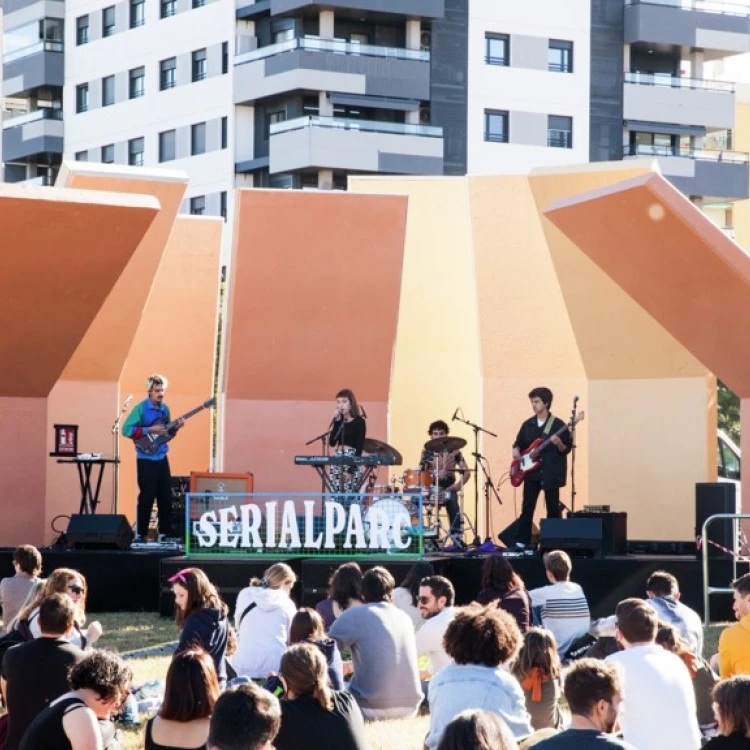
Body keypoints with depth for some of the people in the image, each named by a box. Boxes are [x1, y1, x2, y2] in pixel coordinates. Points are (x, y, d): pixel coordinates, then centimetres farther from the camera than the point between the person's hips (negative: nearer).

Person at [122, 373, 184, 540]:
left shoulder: (165, 409, 10)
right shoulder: (140, 408, -11)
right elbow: (126, 430, -17)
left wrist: (174, 429, -1)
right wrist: (149, 430, -21)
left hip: (162, 458, 6)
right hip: (146, 459, -6)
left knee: (166, 497, 6)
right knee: (147, 498, -5)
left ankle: (164, 533, 14)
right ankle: (140, 534, 3)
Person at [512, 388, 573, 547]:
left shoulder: (558, 425, -3)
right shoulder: (528, 425, 10)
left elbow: (567, 449, -2)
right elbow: (518, 443, 19)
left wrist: (559, 444, -23)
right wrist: (516, 450, -2)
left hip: (551, 474, -3)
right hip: (531, 473, 3)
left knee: (553, 510, 1)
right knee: (527, 509, -1)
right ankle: (522, 542, 1)